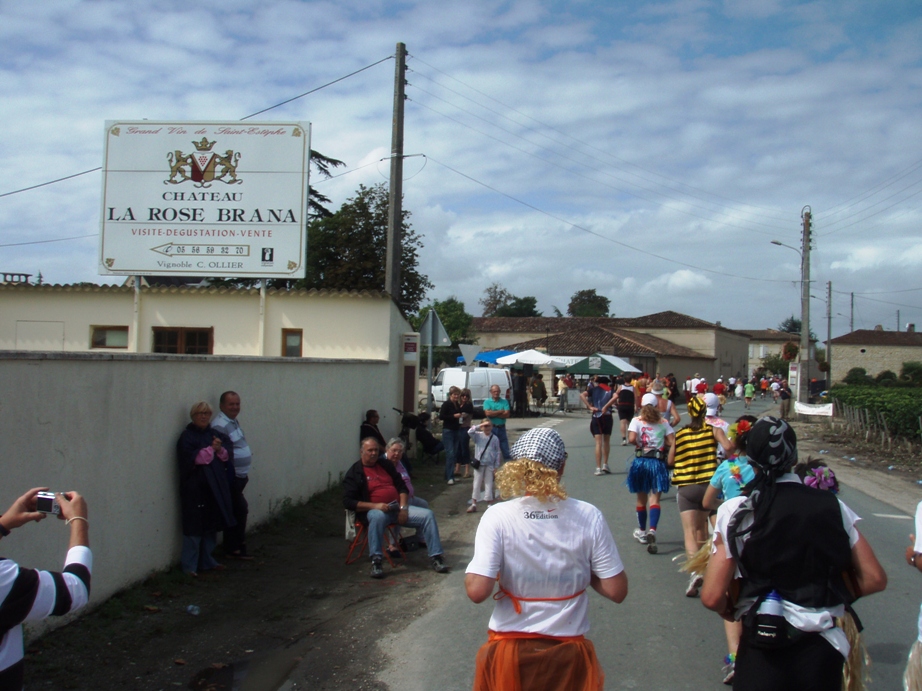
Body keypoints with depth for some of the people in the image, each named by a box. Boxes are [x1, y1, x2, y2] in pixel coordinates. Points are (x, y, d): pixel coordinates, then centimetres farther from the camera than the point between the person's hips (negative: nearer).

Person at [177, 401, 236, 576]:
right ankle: (189, 566, 4)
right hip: (195, 488, -6)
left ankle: (206, 561, 26)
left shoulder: (215, 434, 11)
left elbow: (228, 454, 6)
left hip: (216, 487, 6)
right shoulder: (187, 436, -6)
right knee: (194, 527, -4)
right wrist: (211, 449, -14)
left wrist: (220, 450, -14)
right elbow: (191, 458, -18)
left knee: (212, 526, 13)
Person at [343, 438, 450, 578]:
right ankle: (376, 561, -34)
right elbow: (348, 502, -9)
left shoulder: (386, 464, 17)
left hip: (397, 508, 5)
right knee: (377, 516, -42)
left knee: (428, 515, -12)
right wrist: (374, 506, -21)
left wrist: (403, 508, -2)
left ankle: (435, 557, -8)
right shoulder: (354, 473, 1)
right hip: (374, 510, -5)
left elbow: (402, 487, 17)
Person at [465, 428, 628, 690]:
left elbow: (477, 591, -20)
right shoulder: (588, 517, -10)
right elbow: (616, 590, -8)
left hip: (510, 650, -1)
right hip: (568, 652, 1)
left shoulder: (498, 516, -15)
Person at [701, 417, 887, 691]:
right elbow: (874, 579, 0)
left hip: (762, 649, -3)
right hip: (823, 648, 3)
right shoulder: (833, 506, -2)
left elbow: (712, 597, -14)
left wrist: (729, 611, 8)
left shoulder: (736, 511, -10)